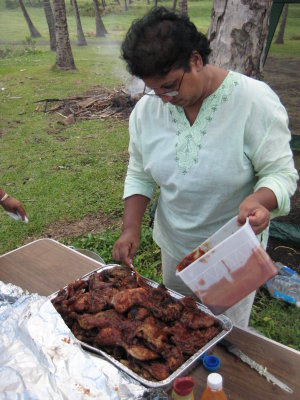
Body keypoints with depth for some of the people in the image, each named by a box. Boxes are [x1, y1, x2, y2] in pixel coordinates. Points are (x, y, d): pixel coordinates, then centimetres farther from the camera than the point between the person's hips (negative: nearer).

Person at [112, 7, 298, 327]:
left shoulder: (254, 100, -21)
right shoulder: (146, 109, -7)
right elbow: (139, 175, 0)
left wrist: (259, 201, -39)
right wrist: (131, 229, -12)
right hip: (174, 246, 5)